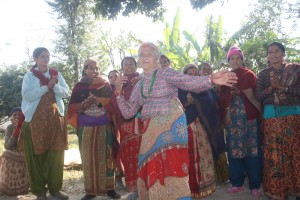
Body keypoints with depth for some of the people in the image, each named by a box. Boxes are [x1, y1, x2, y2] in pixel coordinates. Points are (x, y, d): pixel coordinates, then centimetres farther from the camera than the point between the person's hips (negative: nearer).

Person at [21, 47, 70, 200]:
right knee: (37, 155, -1)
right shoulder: (29, 76, 3)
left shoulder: (56, 74, 12)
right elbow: (26, 95, -11)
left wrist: (55, 86, -13)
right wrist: (47, 87, -16)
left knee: (56, 154, 2)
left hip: (55, 118, 3)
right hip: (35, 119, -2)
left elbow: (66, 93, 5)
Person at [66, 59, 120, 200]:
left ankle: (109, 188, 9)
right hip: (86, 127, 1)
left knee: (106, 156, 0)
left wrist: (96, 99, -15)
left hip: (105, 126, 0)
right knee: (88, 158, 3)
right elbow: (73, 107, 4)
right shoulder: (79, 86, 10)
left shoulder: (105, 85, 9)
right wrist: (85, 103, -14)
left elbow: (112, 101, -2)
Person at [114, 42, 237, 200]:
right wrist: (119, 93, 2)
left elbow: (190, 82, -16)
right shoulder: (139, 84, 15)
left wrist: (211, 79, -33)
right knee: (152, 171, 9)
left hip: (170, 127, -5)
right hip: (150, 133, 5)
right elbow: (128, 112, 12)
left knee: (172, 169, -9)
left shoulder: (165, 73, 0)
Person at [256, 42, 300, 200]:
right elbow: (258, 96, 1)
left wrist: (281, 86, -14)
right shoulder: (263, 74, 9)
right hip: (271, 116, 0)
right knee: (274, 153, 0)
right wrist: (271, 87, -14)